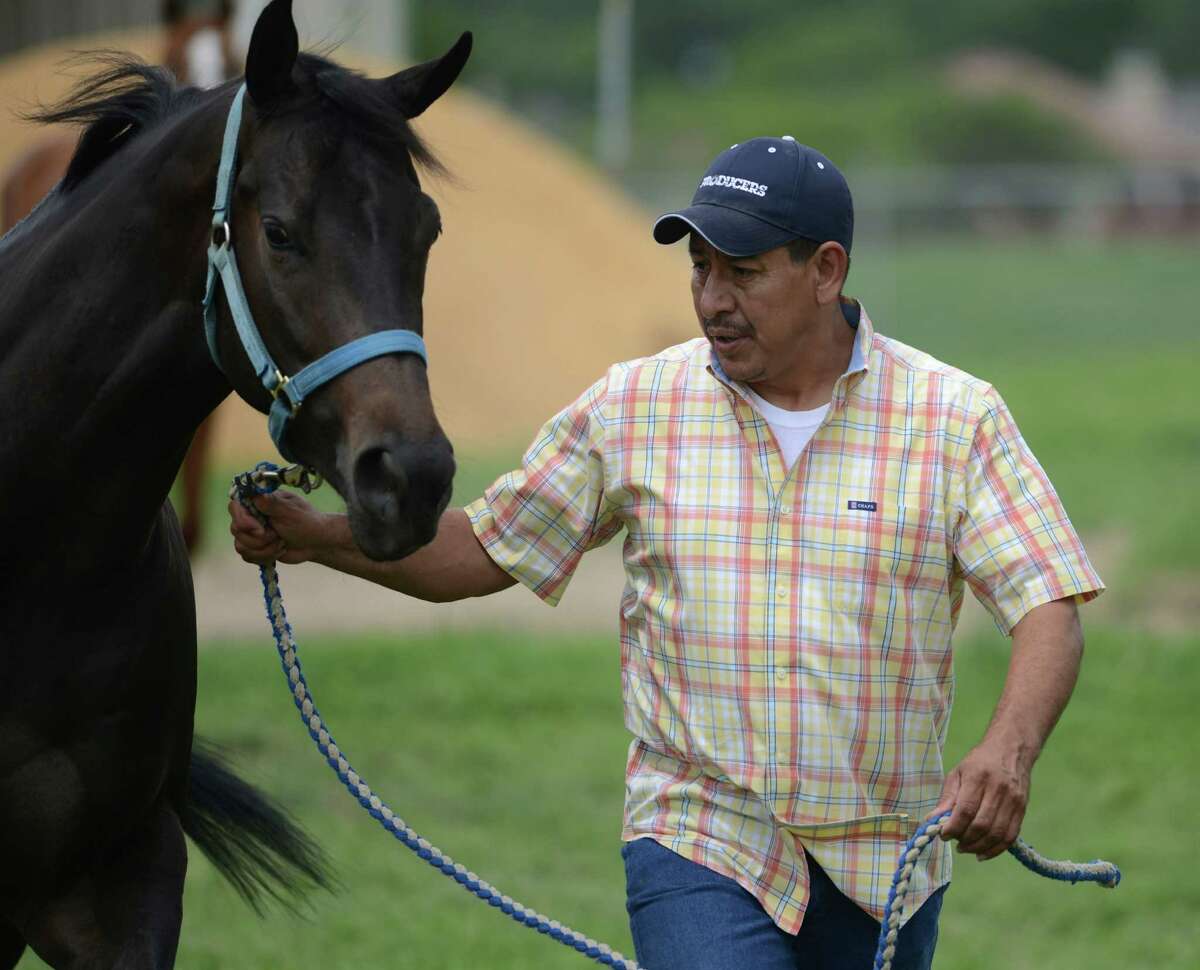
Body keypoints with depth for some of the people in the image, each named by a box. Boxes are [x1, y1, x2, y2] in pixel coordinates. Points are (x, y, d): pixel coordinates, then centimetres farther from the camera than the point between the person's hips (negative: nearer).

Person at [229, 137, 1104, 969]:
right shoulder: (634, 409, 2)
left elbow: (1049, 607, -9)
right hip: (703, 845, -1)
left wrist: (1008, 751, -28)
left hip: (883, 868, 1)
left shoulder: (956, 419, -3)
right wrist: (317, 539, -3)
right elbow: (488, 551, 11)